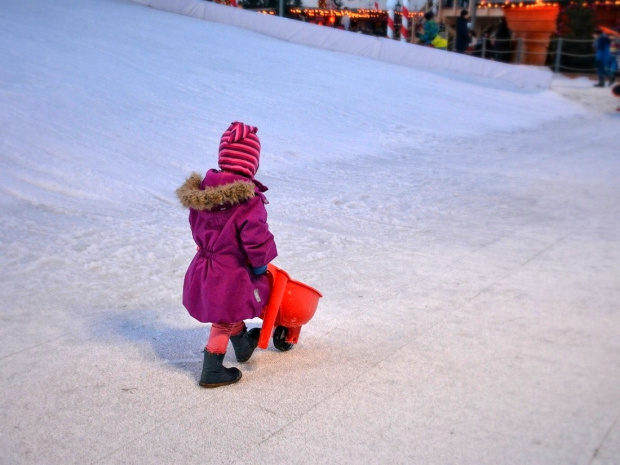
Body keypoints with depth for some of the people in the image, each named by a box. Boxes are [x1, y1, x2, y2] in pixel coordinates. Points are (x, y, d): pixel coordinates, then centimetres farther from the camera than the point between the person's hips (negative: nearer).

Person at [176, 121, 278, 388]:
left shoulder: (201, 190, -5)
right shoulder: (249, 200, -26)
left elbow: (197, 228, 8)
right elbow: (258, 241, -26)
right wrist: (260, 264, -7)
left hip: (203, 269, 7)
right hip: (231, 276, -7)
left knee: (230, 312, 30)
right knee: (224, 322, 12)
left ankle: (243, 346, 53)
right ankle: (212, 372, 24)